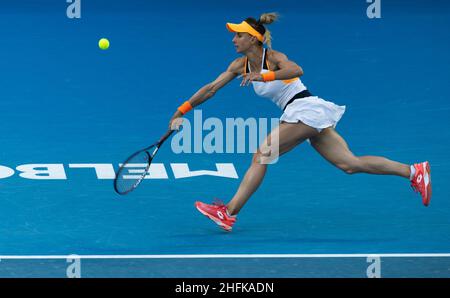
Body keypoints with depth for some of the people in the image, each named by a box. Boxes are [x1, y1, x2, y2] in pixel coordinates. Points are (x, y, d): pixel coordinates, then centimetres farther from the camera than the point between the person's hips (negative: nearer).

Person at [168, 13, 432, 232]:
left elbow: (296, 70, -34)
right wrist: (182, 111, 10)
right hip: (298, 114, 9)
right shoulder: (241, 65, 12)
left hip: (305, 108, -9)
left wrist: (262, 76, -43)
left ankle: (229, 213, -15)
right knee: (350, 164, 3)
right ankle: (414, 171, 1)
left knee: (262, 155, -14)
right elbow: (211, 88, 14)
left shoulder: (273, 57, -12)